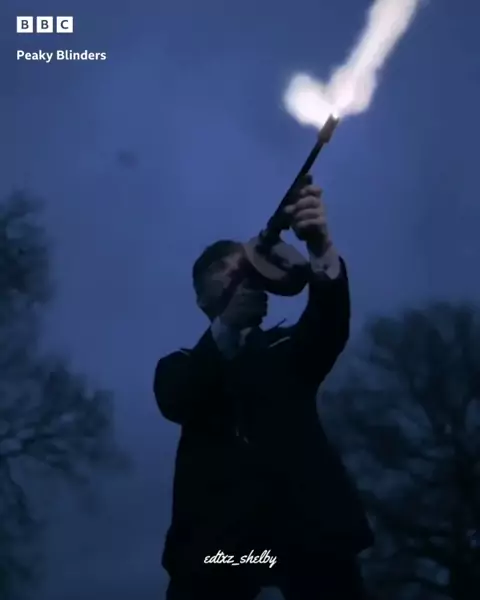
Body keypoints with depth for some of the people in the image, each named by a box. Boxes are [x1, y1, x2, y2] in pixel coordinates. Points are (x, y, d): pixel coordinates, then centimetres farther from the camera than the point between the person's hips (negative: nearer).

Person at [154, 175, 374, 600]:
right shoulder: (183, 366, 21)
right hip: (218, 531, 0)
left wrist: (321, 245, -20)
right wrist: (227, 324, -17)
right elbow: (176, 403, -2)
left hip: (307, 521, 1)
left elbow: (331, 326, 1)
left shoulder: (289, 349, 23)